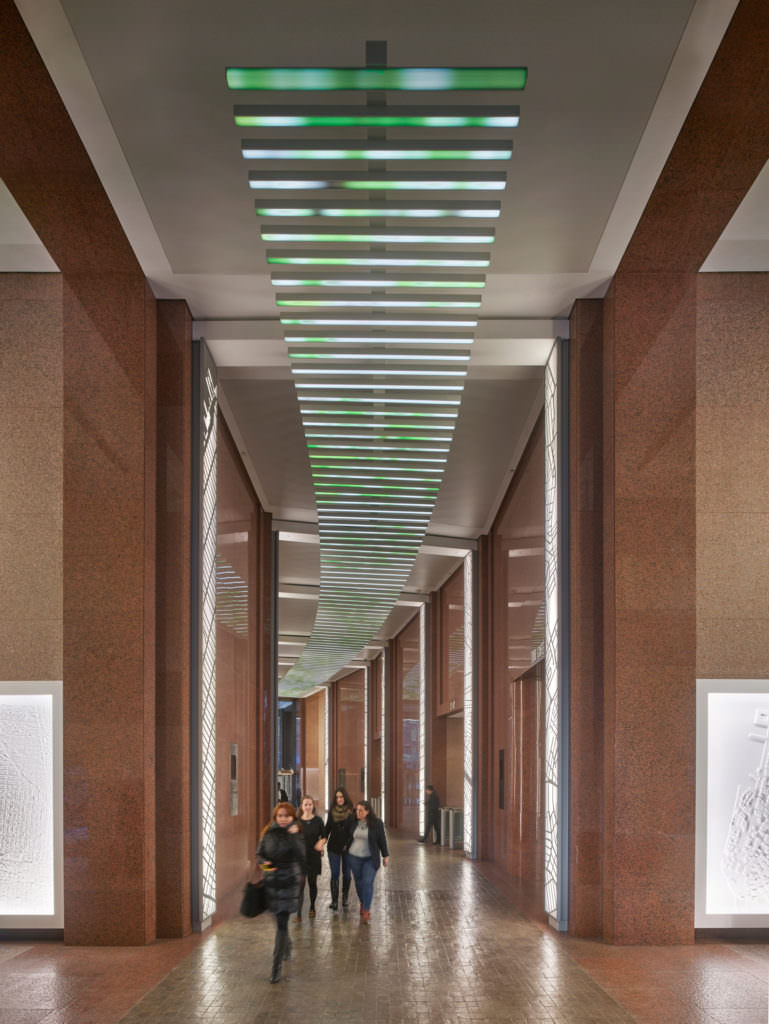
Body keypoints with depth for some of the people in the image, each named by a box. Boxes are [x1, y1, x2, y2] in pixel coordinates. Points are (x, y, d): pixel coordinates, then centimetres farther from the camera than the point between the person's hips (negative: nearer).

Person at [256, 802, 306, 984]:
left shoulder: (296, 834, -7)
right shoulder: (268, 834, 3)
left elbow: (302, 855, -20)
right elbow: (259, 854, 9)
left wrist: (294, 836, -28)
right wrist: (264, 862, -12)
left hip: (289, 881, -4)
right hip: (271, 881, 4)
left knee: (282, 922, -9)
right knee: (279, 919, 19)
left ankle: (277, 966, -7)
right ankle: (287, 945, 48)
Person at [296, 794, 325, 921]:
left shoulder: (318, 820, 0)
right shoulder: (297, 820, 0)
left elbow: (324, 836, 5)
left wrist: (321, 842, -15)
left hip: (314, 856, 1)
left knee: (312, 882, 12)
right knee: (300, 883, -10)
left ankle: (312, 907, 35)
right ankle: (298, 913, -11)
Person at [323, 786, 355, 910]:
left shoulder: (352, 812, -6)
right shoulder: (332, 811, 4)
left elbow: (354, 830, -6)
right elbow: (327, 828, 10)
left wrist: (348, 844, -13)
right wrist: (323, 840, -3)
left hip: (347, 848, -1)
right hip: (334, 847, 2)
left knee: (346, 873, 10)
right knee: (334, 874, -3)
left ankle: (345, 896, 30)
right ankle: (334, 901, -4)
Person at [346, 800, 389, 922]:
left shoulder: (376, 823, -7)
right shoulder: (354, 823, -1)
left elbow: (382, 840, 0)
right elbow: (349, 838, 12)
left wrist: (385, 856, 4)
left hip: (370, 858, -3)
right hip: (354, 857, 3)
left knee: (368, 882, -12)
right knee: (358, 882, 11)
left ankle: (366, 910, -9)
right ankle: (363, 903, 33)